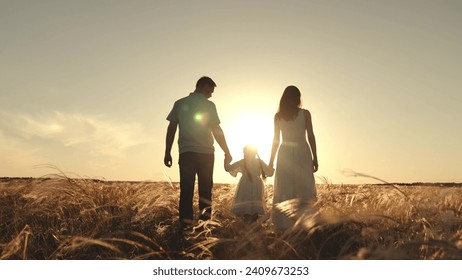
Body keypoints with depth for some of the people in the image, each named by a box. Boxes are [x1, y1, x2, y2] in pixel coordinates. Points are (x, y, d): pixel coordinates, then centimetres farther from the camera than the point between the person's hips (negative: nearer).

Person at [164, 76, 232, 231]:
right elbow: (217, 131, -3)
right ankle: (205, 212, 5)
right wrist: (227, 152, 5)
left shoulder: (179, 103, 9)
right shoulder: (209, 105, 1)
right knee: (205, 187, 11)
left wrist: (167, 153, 7)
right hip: (205, 152, -2)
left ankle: (186, 222, -3)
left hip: (186, 152, 2)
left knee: (186, 189, 2)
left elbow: (171, 129, 5)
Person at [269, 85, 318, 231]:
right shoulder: (305, 114, 0)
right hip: (302, 152, -2)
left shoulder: (278, 116, 5)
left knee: (283, 190, 5)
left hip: (285, 153, 2)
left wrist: (271, 161, 12)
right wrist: (315, 158, 5)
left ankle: (283, 224, 4)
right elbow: (311, 137, -1)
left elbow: (276, 140, 7)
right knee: (303, 189, 2)